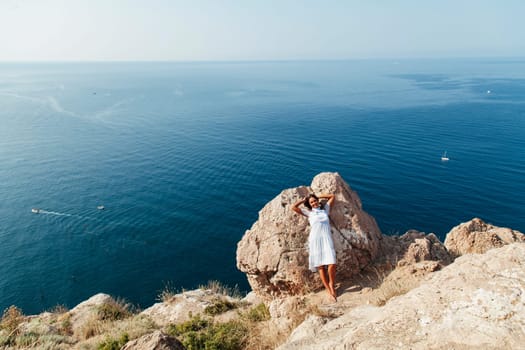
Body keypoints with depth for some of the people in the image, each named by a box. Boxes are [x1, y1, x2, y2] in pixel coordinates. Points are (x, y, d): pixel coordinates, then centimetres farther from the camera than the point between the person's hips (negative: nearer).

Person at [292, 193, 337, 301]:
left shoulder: (325, 209, 21)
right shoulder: (309, 212, 16)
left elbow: (333, 196, 29)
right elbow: (293, 207, 10)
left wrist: (319, 196, 29)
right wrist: (303, 200, 20)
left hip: (326, 238, 1)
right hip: (315, 239, -1)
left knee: (331, 264, -16)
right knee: (320, 266, -5)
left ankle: (332, 285, 8)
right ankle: (329, 291, 1)